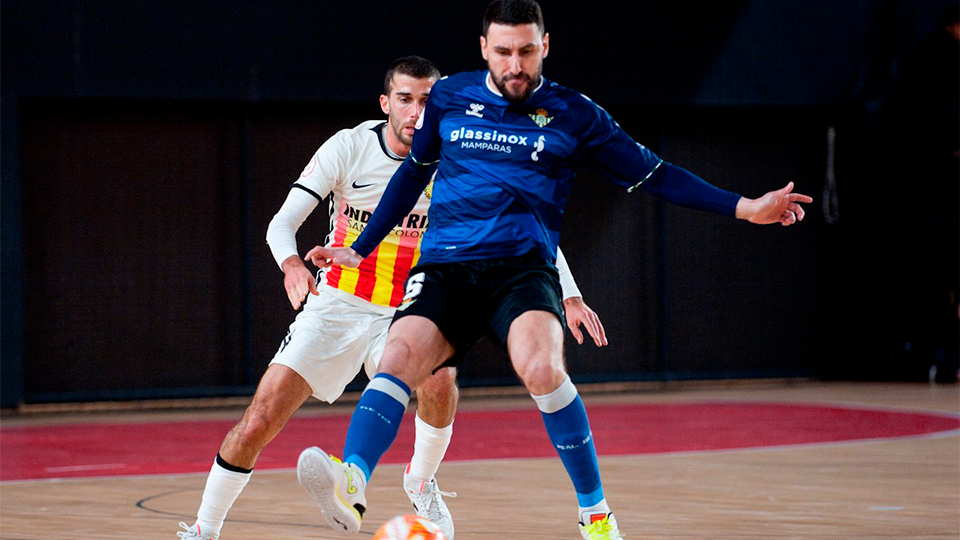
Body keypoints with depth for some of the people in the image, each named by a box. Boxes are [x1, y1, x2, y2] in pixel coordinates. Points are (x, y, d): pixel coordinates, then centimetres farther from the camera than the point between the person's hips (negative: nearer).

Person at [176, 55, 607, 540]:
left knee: (439, 380, -32)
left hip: (405, 313, 0)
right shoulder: (349, 147, -12)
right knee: (257, 425, -10)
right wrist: (292, 263, -37)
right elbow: (282, 223, -14)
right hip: (335, 305, 0)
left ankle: (421, 481, -2)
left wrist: (569, 295, -19)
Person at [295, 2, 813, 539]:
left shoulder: (574, 115, 7)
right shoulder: (449, 97, 13)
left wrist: (744, 208, 8)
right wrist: (360, 249, 28)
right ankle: (352, 486, -47)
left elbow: (652, 173, 13)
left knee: (541, 368, -31)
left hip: (522, 268, -2)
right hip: (443, 268, 2)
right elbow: (414, 172, 26)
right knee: (400, 356, -27)